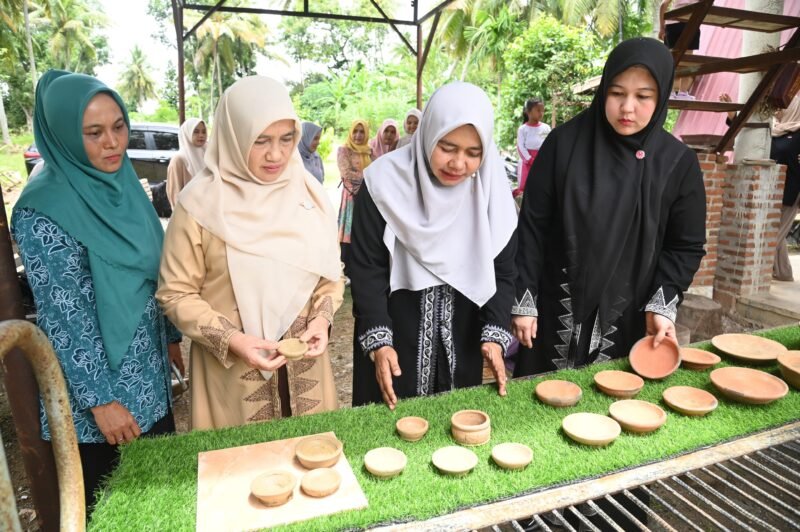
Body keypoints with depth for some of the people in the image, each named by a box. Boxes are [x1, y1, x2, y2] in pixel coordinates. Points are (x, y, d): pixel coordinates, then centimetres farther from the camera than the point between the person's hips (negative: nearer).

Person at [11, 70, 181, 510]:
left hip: (148, 371, 6)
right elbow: (64, 315, -20)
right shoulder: (43, 208, -20)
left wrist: (171, 336, 13)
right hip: (99, 377, -6)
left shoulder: (123, 182, 1)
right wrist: (100, 399, -17)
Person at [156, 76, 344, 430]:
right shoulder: (201, 203, -13)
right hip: (232, 369, -3)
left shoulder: (307, 193, -2)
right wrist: (231, 340, -19)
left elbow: (330, 274, 6)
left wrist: (321, 318, -11)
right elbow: (176, 293, -7)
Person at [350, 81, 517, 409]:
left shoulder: (492, 187, -7)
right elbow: (368, 269, -10)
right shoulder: (384, 181, -15)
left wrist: (495, 334, -10)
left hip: (462, 337, 3)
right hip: (394, 333, -2)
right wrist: (378, 341, -17)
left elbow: (502, 270, -1)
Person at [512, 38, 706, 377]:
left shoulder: (678, 162, -2)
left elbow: (686, 246, 4)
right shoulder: (564, 143, -6)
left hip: (630, 318, 1)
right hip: (557, 309, -1)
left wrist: (662, 305, -11)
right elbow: (532, 225, -5)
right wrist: (523, 301, -6)